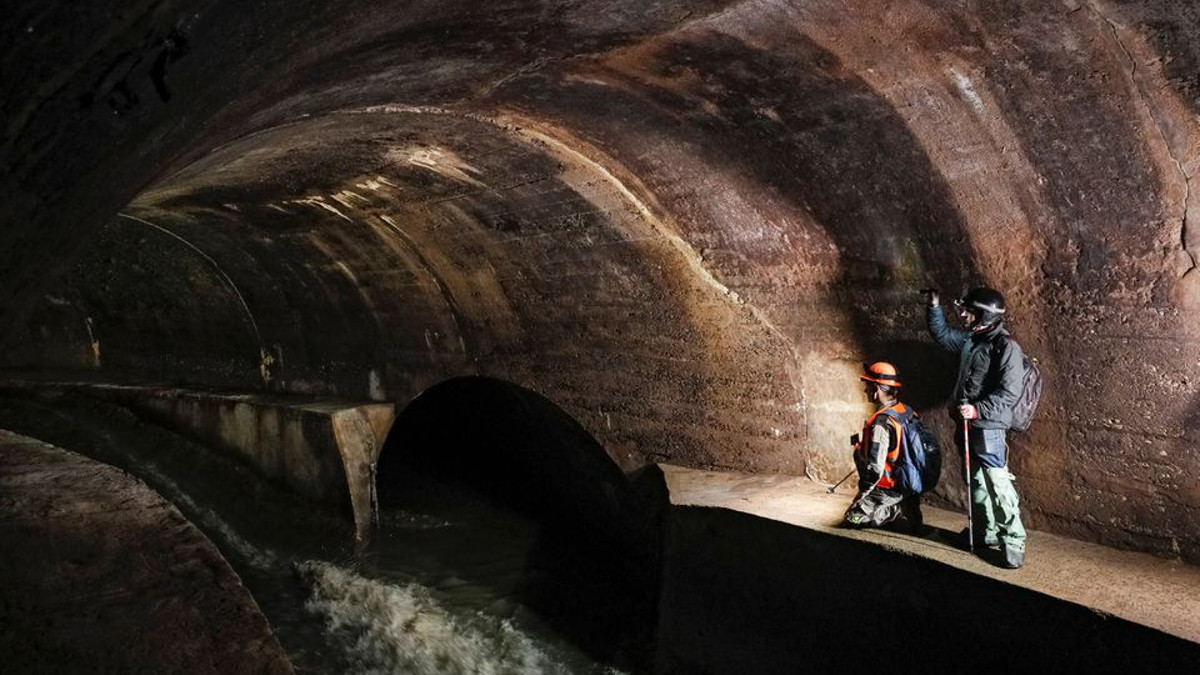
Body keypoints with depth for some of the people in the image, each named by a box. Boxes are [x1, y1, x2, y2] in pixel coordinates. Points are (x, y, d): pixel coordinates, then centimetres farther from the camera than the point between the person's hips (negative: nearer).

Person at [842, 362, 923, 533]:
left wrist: (862, 492, -11)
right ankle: (906, 508, 12)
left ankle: (900, 513, -4)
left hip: (889, 491, -8)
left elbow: (874, 468, -26)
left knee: (851, 520, -1)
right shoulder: (906, 411, -1)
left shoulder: (881, 423, -27)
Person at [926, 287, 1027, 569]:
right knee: (976, 481, 17)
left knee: (998, 484, -9)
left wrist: (977, 409, -27)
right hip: (967, 423, 9)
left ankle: (1013, 543, -2)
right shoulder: (970, 339, 10)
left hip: (989, 427, -9)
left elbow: (1008, 394, -20)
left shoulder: (1006, 347, -14)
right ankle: (986, 532, 29)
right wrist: (935, 306, 17)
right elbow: (942, 334, 28)